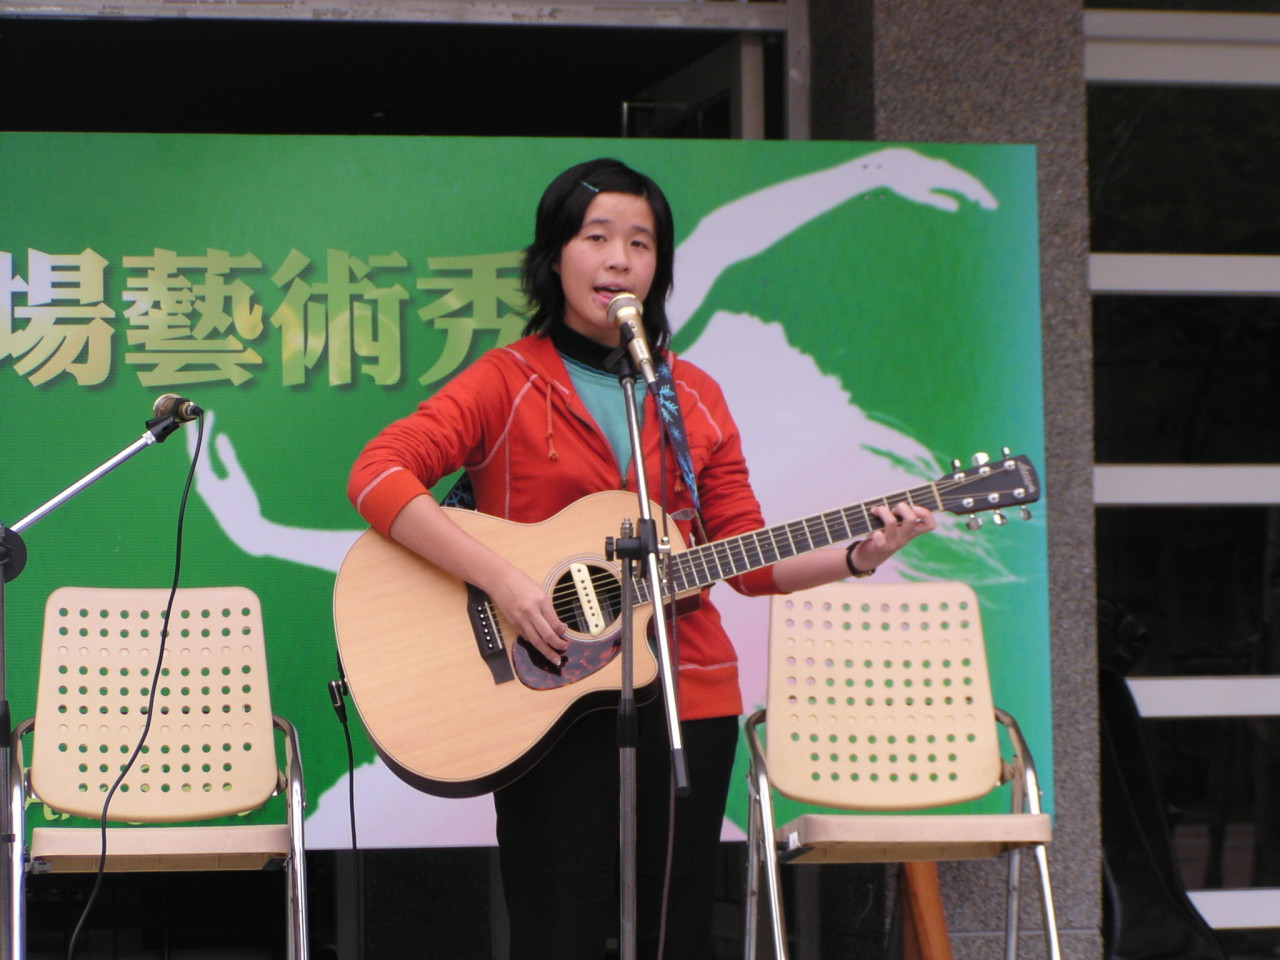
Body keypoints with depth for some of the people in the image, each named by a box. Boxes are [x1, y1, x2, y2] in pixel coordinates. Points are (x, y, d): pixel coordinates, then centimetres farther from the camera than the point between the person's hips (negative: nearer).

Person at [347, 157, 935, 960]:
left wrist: (856, 558, -6)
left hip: (688, 698, 4)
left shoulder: (695, 397, 12)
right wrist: (500, 578, -22)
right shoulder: (509, 383, -1)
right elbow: (377, 475, -14)